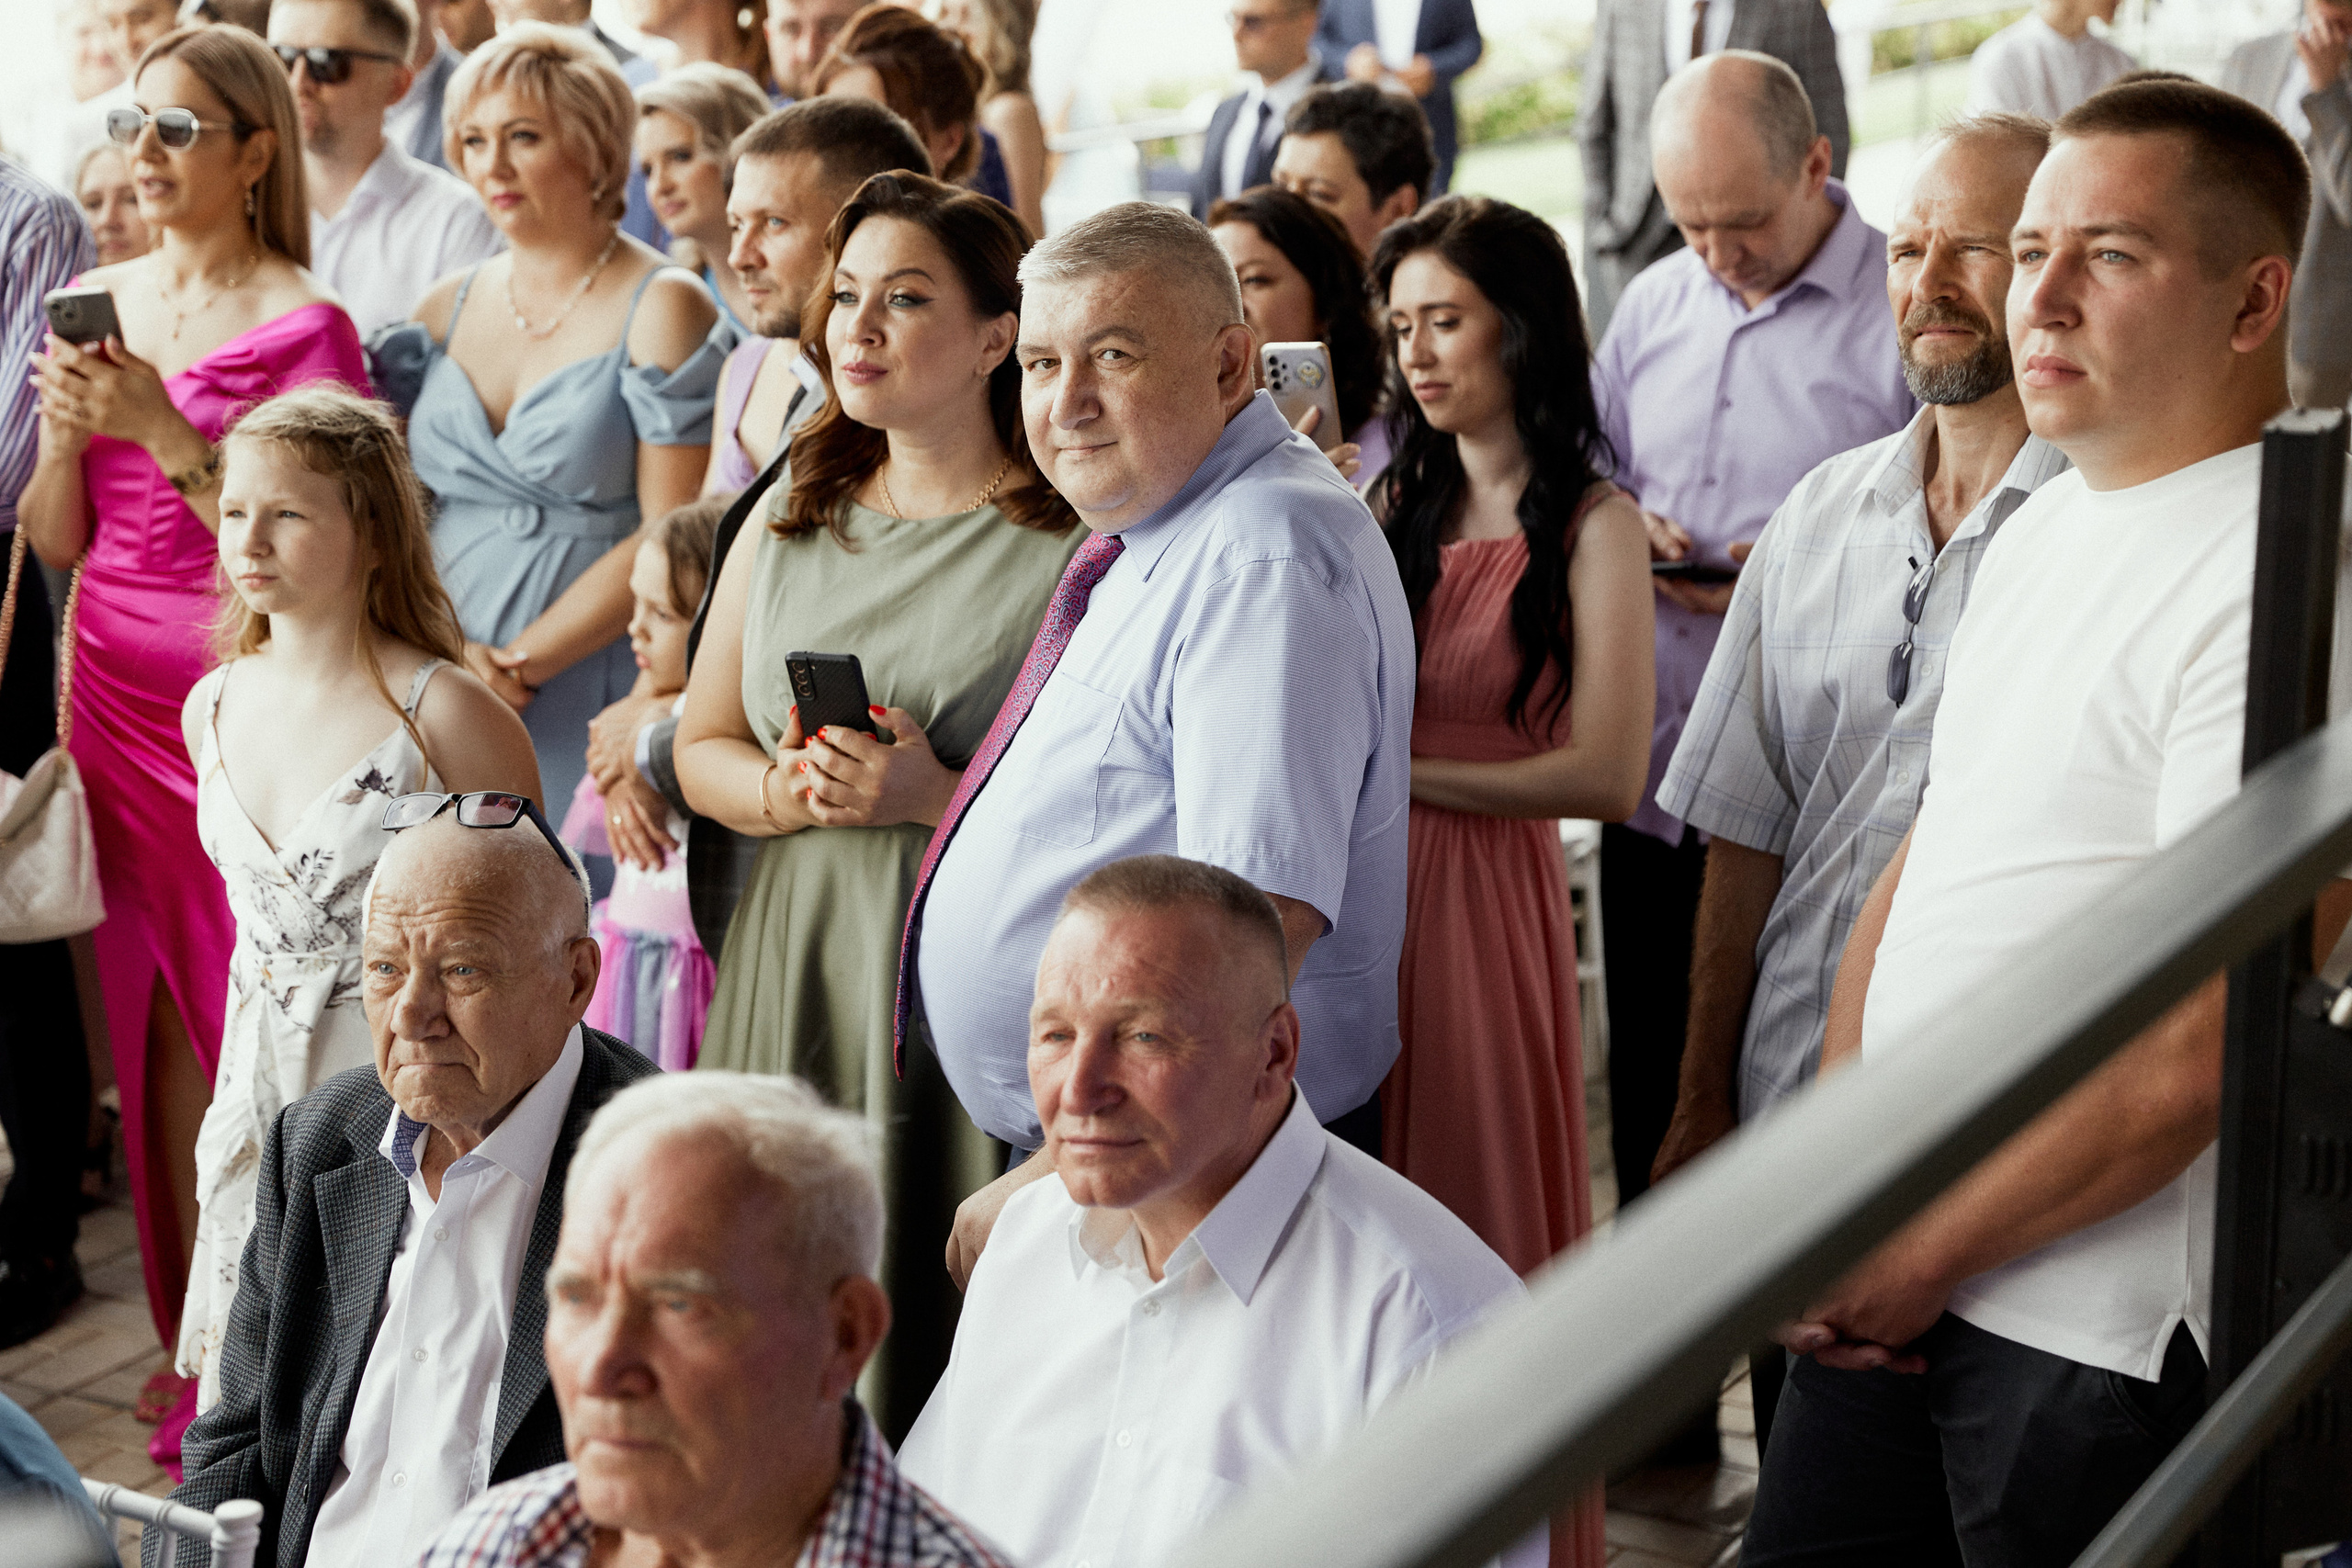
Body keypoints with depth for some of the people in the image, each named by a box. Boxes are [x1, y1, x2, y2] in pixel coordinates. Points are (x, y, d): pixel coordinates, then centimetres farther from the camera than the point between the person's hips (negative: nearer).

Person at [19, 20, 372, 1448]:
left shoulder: (302, 324, -6)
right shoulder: (100, 304, 12)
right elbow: (56, 543, 12)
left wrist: (159, 423, -17)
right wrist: (64, 427, -6)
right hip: (117, 689, 6)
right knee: (157, 1015, 9)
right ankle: (196, 1341, 20)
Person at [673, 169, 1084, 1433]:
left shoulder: (1077, 539, -6)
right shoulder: (793, 518, 14)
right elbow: (702, 747, 17)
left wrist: (940, 797, -19)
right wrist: (792, 791, -3)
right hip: (797, 973, 5)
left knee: (960, 1321, -4)